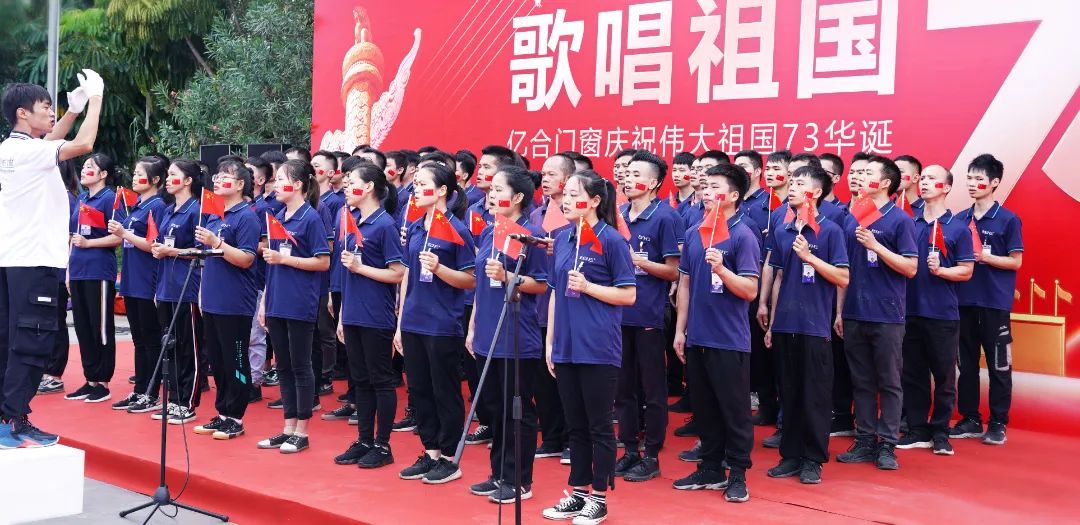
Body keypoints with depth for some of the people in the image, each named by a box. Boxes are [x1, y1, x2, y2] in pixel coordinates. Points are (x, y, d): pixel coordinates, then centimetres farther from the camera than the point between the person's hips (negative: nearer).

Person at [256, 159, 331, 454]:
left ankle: (301, 433, 8)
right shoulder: (277, 219, 12)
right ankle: (288, 429, 20)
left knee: (301, 367, 1)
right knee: (284, 367, 12)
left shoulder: (311, 218, -10)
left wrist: (283, 258, -17)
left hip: (300, 305, -7)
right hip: (277, 304, 7)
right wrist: (264, 302, 14)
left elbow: (323, 262, -13)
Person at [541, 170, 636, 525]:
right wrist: (550, 342, 12)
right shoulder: (562, 240, 10)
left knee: (599, 426, 3)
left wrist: (587, 286, -17)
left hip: (598, 348, -6)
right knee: (575, 425, 13)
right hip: (566, 346, 6)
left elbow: (628, 295, -8)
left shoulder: (611, 240, -8)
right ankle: (578, 492, 23)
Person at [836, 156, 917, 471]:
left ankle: (887, 445, 8)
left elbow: (911, 268, -10)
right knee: (861, 382, 10)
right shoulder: (852, 219, 11)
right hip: (854, 314, 5)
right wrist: (839, 311, 12)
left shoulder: (900, 220, -4)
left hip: (887, 315, -5)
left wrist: (876, 246, -18)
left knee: (888, 383, 3)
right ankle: (865, 441, 18)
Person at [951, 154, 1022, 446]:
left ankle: (998, 424, 10)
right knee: (966, 364, 10)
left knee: (999, 366, 1)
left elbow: (1015, 261, -6)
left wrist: (984, 257, -17)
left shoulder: (1008, 220, -4)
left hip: (995, 303, -4)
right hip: (963, 301, 5)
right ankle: (970, 420, 20)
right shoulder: (959, 220, 9)